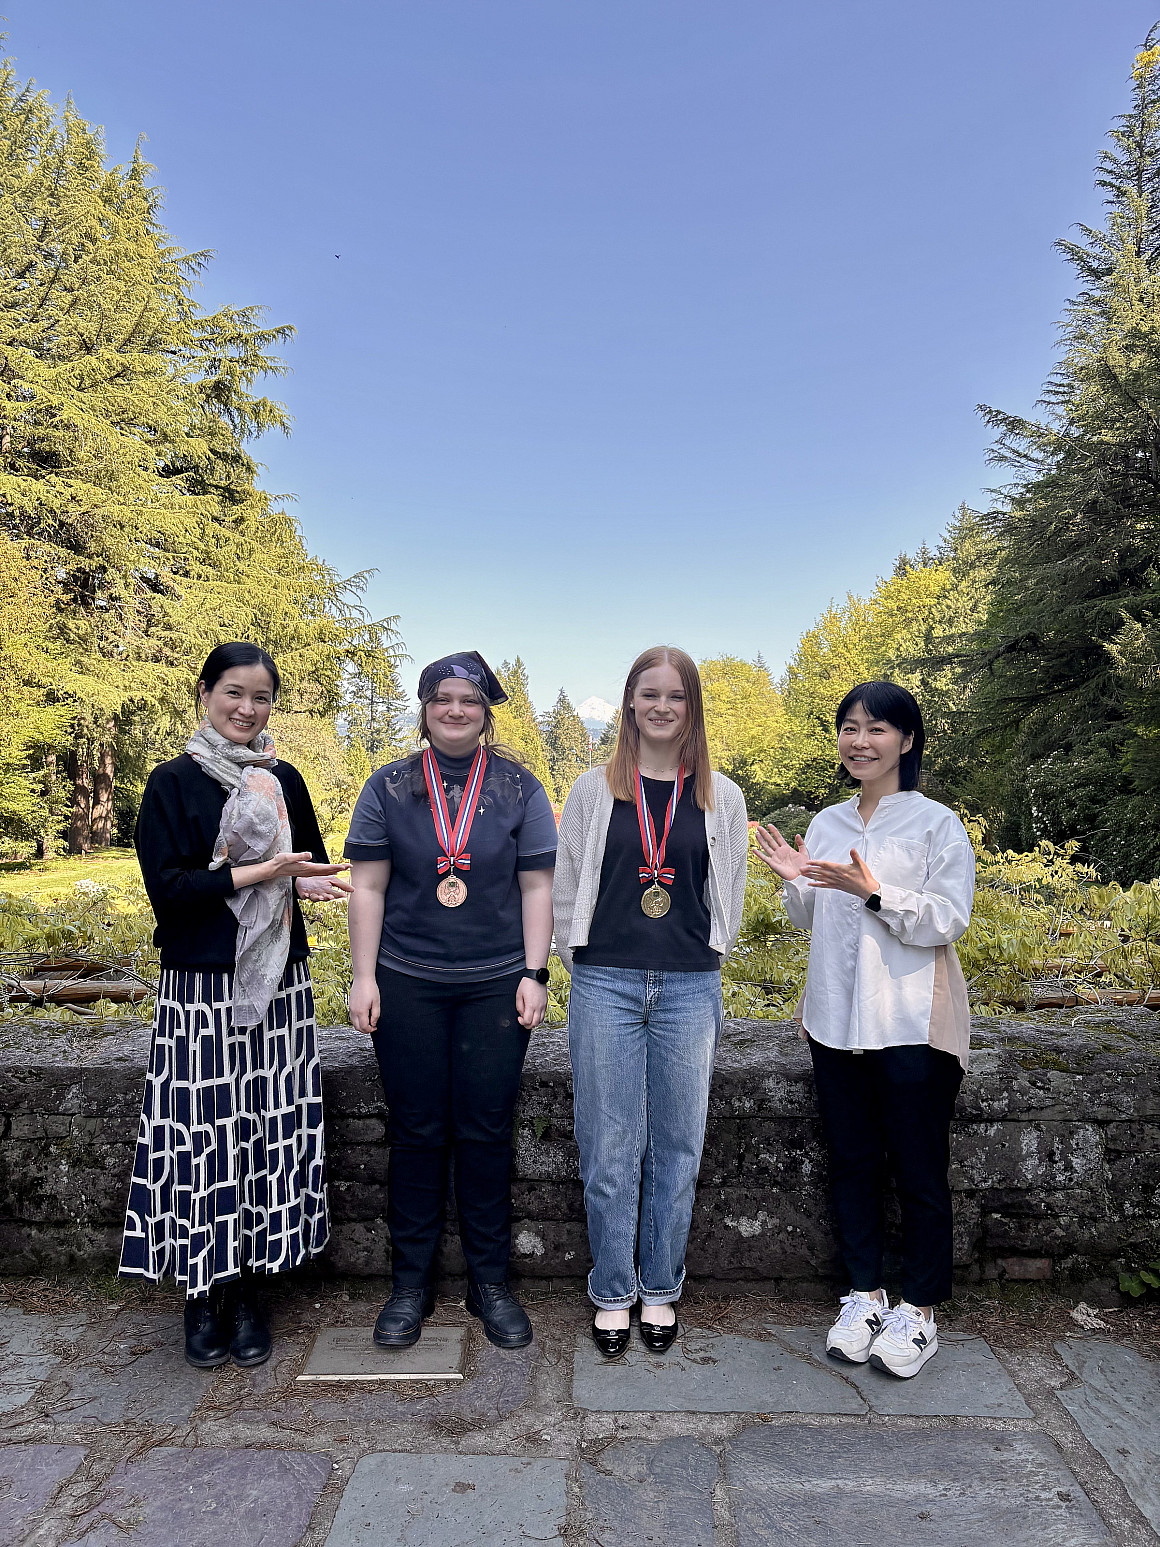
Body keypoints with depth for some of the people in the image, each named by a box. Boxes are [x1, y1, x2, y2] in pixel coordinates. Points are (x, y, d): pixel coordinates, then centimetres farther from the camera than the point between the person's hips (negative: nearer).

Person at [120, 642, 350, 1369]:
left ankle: (245, 1287, 24)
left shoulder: (283, 780, 8)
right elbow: (165, 887, -10)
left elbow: (314, 866, 15)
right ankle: (203, 1292, 23)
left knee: (269, 1129, 7)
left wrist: (304, 880, -8)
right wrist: (259, 872, -17)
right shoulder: (173, 783, -2)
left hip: (278, 983, 3)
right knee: (204, 1134, 3)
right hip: (202, 986, -3)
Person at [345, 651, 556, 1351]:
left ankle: (490, 1280, 24)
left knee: (486, 1131, 5)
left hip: (495, 984, 0)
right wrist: (364, 977, -1)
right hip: (408, 984, 0)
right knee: (416, 1131, 7)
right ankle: (412, 1282, 25)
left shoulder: (519, 788, 3)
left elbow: (537, 888, 3)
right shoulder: (389, 788, 4)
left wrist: (535, 974, -3)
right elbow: (368, 888, 3)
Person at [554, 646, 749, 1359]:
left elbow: (730, 897, 12)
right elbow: (566, 886, 7)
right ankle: (613, 1294, 25)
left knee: (677, 1146, 10)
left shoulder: (722, 798, 6)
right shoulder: (595, 790, 4)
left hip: (689, 991, 1)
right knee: (610, 1150, 6)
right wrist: (588, 965, 6)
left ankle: (660, 1290, 29)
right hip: (606, 989, -1)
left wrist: (696, 964, 10)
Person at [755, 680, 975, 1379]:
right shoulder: (825, 824, 9)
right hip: (837, 1020, 5)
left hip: (913, 1025, -5)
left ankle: (920, 1309, 24)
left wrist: (874, 892, -23)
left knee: (919, 1168, 7)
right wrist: (796, 883, -4)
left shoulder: (938, 824, -6)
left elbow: (948, 922, -12)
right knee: (853, 1162, 14)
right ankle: (865, 1294, 30)